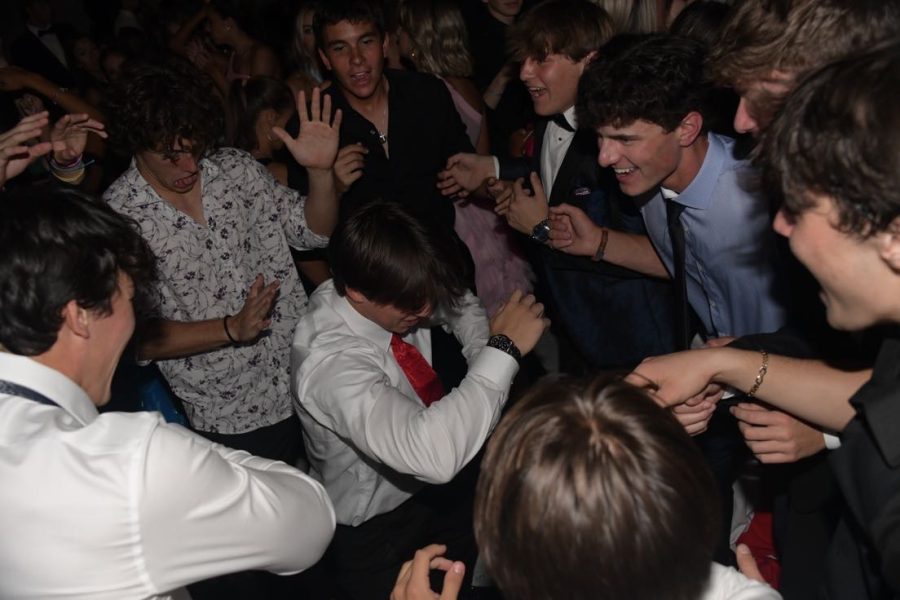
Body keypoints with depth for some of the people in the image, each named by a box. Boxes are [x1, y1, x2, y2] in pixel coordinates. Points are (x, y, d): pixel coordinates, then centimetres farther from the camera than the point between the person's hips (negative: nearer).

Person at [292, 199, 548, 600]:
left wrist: (484, 357, -14)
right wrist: (504, 349, -43)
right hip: (376, 530, -6)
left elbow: (459, 304, 6)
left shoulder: (390, 288, -17)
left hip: (435, 489, 7)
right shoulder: (330, 363, -39)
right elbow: (433, 455, -53)